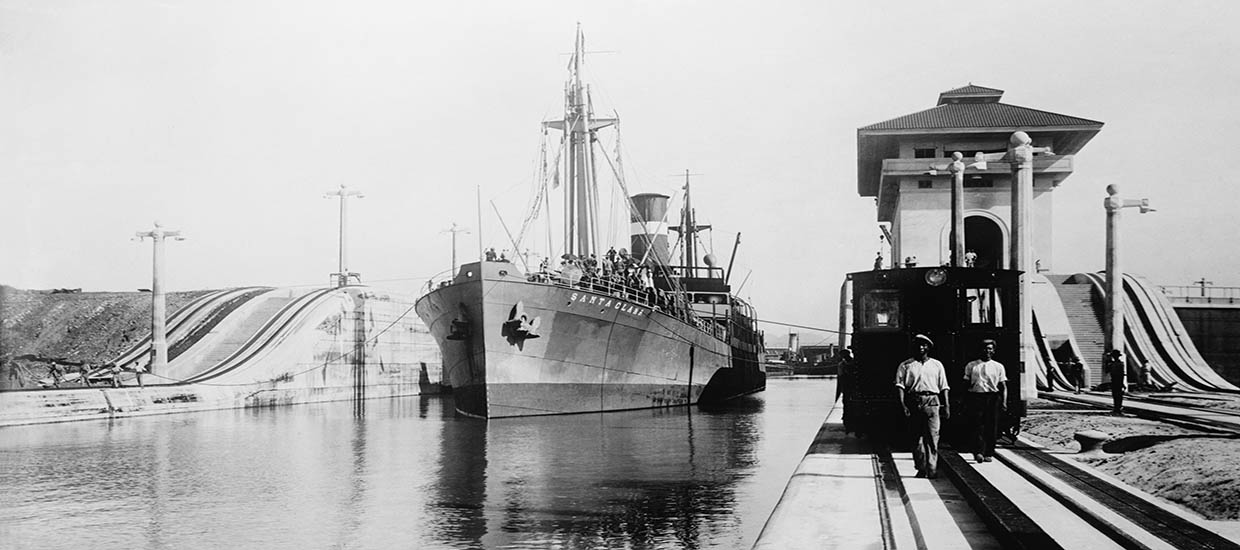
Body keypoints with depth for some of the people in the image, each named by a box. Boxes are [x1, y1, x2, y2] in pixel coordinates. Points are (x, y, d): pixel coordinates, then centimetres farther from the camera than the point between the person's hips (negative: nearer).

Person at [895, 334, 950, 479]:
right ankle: (921, 469, 10)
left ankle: (932, 469, -6)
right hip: (913, 402, 0)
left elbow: (943, 387, 14)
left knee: (932, 437, -8)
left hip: (932, 402, 0)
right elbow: (899, 386, 1)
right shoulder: (905, 365, 9)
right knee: (916, 438, 3)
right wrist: (903, 405, -11)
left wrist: (946, 406, 6)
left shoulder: (936, 365, 15)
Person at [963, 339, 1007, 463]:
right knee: (978, 426, -11)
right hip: (975, 396, -1)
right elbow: (966, 384, 11)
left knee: (991, 427, 0)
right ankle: (978, 452, -17)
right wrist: (965, 402, 3)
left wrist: (1004, 402, -1)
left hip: (992, 398, 1)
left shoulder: (998, 367, 13)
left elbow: (1003, 386, 10)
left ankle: (989, 453, 8)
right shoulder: (971, 365, 12)